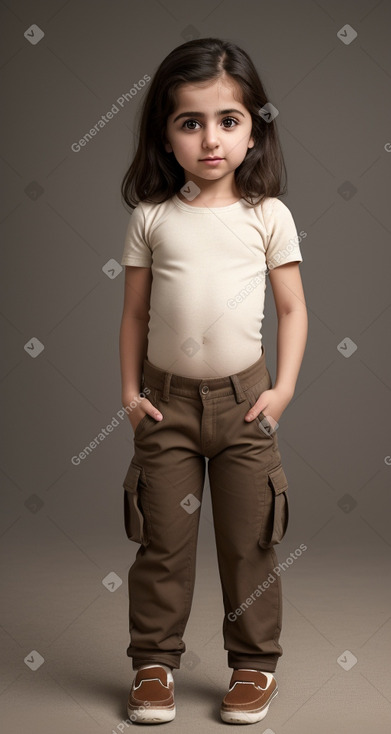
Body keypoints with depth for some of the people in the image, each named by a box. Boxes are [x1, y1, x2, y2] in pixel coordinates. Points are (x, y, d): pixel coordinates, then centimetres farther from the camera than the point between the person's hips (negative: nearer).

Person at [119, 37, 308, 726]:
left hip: (243, 398, 0)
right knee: (163, 539, 7)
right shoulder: (152, 217, 0)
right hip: (166, 398, 1)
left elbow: (293, 309, 2)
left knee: (248, 539, 8)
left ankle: (255, 662, 22)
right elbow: (135, 312, 6)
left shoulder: (268, 216, -2)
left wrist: (283, 389, -4)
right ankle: (155, 662, 21)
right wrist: (129, 390, 0)